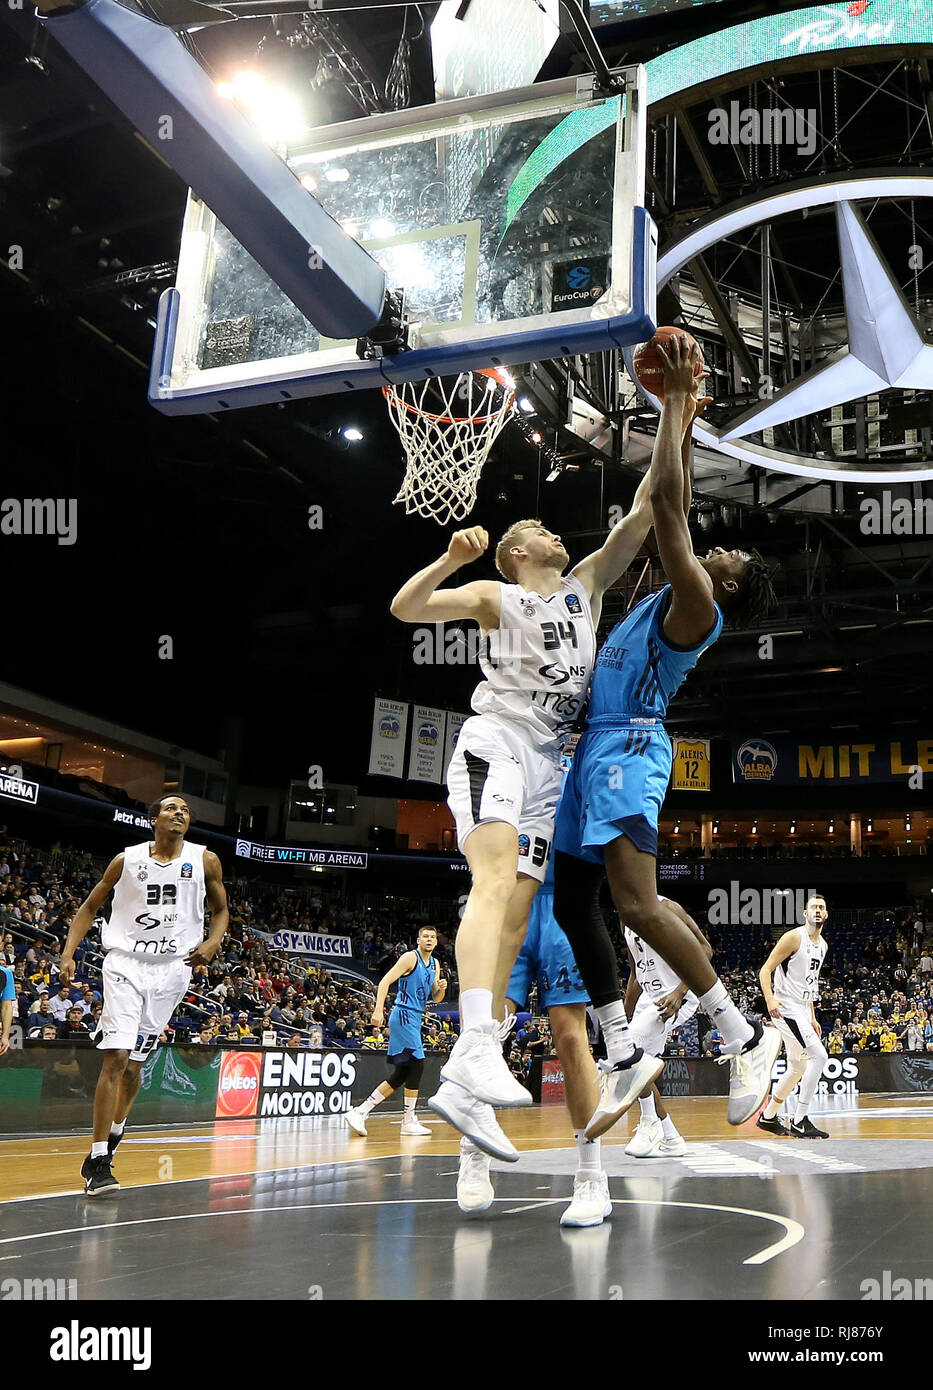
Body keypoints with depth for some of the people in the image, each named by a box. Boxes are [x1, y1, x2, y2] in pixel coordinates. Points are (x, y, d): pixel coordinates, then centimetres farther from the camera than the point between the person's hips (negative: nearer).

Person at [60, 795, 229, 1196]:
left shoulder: (205, 861, 3)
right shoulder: (127, 860, 1)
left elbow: (220, 910, 13)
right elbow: (90, 907, 9)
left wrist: (213, 942, -7)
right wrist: (68, 953, -3)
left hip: (172, 969, 2)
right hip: (126, 963, -2)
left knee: (134, 1063, 10)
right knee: (116, 1057, -13)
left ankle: (111, 1139, 33)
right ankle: (98, 1161, -8)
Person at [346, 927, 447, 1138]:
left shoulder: (435, 964, 16)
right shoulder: (410, 958, -8)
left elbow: (436, 998, 20)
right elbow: (385, 982, -15)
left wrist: (441, 988, -3)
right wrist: (378, 1010, -26)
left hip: (414, 1019, 9)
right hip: (403, 1016, -9)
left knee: (400, 1075, 7)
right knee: (417, 1063, -12)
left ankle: (359, 1112, 9)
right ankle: (409, 1121, -1)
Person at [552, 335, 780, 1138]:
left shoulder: (695, 608, -6)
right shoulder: (678, 597, 19)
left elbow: (665, 505, -12)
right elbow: (674, 509, 29)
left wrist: (677, 406, -6)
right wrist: (681, 420, 27)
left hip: (628, 749, -10)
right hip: (599, 749, 10)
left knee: (636, 903, -22)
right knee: (573, 904, 7)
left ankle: (745, 1037, -10)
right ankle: (624, 1055, 11)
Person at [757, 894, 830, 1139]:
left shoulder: (822, 944, 15)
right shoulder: (794, 937, -11)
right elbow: (765, 970, -14)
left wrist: (812, 1018, 21)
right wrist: (770, 999, -30)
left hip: (802, 1010, 9)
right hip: (786, 1007, -9)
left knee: (798, 1068, 16)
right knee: (819, 1056, -19)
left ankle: (768, 1117, 30)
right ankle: (799, 1122, -15)